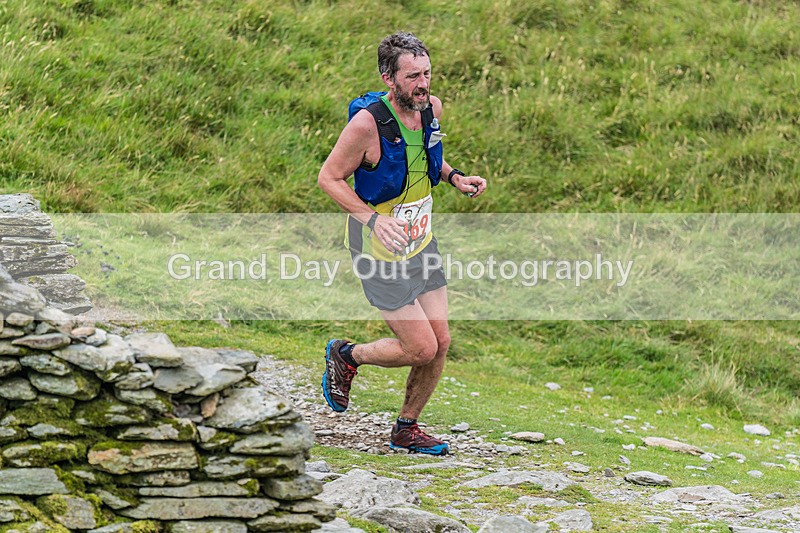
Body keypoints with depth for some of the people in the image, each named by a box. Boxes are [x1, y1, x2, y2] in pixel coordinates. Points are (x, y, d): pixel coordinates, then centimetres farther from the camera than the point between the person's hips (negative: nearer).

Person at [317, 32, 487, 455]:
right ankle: (346, 356, 21)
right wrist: (373, 218, -27)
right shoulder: (367, 124, -26)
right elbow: (329, 178, -15)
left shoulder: (432, 107, -4)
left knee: (440, 342, 5)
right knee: (422, 348, -7)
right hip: (380, 247, -7)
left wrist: (454, 177, -3)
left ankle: (406, 429, 25)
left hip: (421, 241, 7)